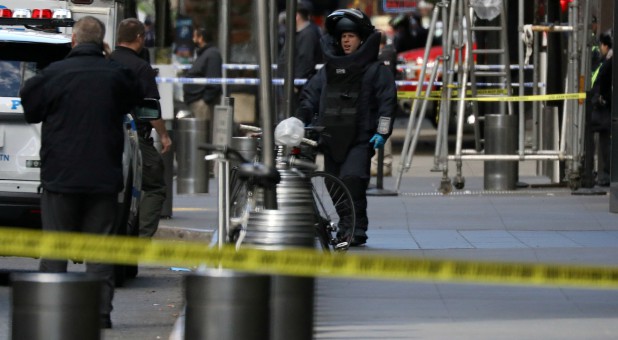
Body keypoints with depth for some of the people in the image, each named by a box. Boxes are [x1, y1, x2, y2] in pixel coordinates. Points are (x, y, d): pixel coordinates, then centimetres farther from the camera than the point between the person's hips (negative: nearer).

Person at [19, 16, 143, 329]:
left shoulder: (54, 74, -8)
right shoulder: (117, 74, -1)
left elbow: (29, 107, 5)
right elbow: (134, 99, 19)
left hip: (61, 175, -2)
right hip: (104, 178, 2)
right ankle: (100, 312, 2)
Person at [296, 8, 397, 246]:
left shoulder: (375, 70, 5)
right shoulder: (329, 68, 18)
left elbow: (387, 101, -1)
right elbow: (310, 95, 20)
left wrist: (382, 132, -10)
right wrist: (300, 123, 10)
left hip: (361, 139, -5)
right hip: (332, 138, 6)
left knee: (352, 178, -22)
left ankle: (356, 229, -21)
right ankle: (345, 226, 14)